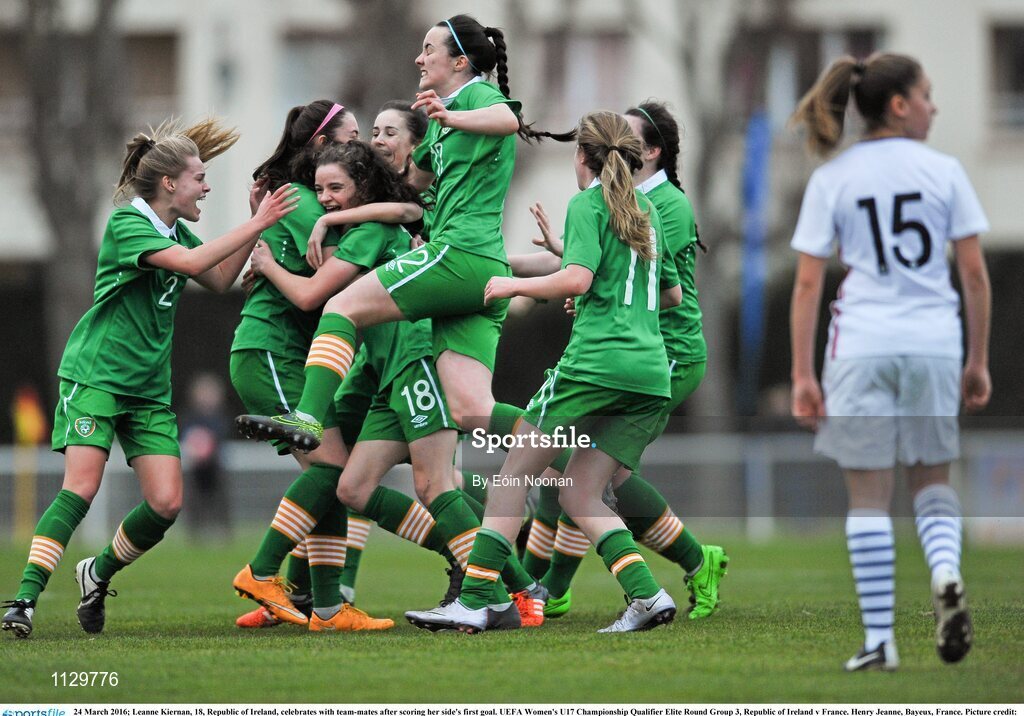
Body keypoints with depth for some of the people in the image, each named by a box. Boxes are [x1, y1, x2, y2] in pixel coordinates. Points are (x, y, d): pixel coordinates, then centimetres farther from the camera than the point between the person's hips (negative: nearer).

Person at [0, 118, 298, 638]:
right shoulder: (126, 223, -13)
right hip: (94, 375, -7)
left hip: (148, 387, 7)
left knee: (166, 503, -5)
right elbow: (190, 262, -25)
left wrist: (257, 225, 6)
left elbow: (220, 280, 16)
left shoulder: (175, 232, 12)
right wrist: (255, 225, -22)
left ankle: (99, 574, 17)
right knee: (81, 488, -21)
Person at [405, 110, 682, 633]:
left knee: (513, 475, 0)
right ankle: (646, 595, -9)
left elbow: (577, 278, -15)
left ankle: (472, 602, -6)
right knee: (579, 495, 10)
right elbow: (672, 293, 30)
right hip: (651, 373, 7)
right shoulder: (646, 213, 21)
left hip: (596, 361, -7)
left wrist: (512, 286, -3)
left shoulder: (587, 204, 0)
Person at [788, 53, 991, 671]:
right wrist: (978, 361, 9)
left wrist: (802, 375, 0)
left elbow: (808, 283, -2)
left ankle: (879, 640, 4)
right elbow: (975, 274, 1)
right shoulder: (944, 172, 1)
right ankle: (946, 572, -13)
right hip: (934, 342, 1)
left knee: (869, 496, 5)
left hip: (862, 346, -1)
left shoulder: (831, 180, 1)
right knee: (933, 480, 16)